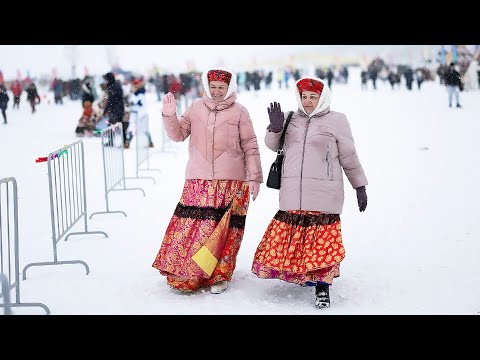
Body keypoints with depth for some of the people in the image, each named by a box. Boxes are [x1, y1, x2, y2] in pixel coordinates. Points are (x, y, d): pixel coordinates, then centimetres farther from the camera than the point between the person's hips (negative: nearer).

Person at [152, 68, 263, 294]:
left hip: (230, 181, -2)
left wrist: (254, 177, 0)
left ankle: (219, 276, 10)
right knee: (191, 226, -3)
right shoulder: (196, 108, 10)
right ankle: (185, 273, 10)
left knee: (225, 228, -1)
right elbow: (178, 134, 10)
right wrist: (170, 115, -7)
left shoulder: (239, 112, 3)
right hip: (198, 180, 2)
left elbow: (250, 147, 4)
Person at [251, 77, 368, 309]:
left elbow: (349, 158, 6)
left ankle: (322, 286, 3)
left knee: (322, 239, -5)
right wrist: (275, 128, -3)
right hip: (292, 192, 4)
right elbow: (273, 146, 17)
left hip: (324, 194, -4)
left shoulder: (336, 120, 2)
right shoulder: (292, 119, 11)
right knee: (292, 237, 6)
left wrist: (360, 186, 7)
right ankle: (303, 275, 25)